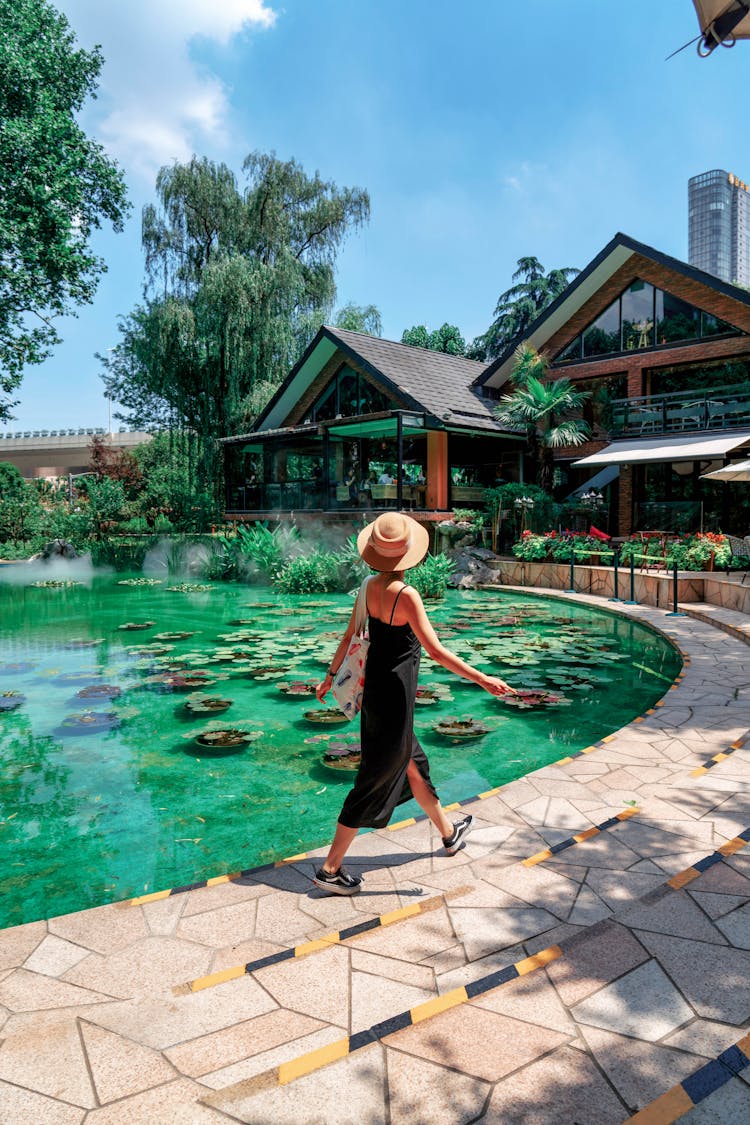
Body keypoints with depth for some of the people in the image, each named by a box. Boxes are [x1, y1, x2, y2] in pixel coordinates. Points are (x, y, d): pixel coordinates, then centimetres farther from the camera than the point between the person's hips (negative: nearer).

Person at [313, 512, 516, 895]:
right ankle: (330, 869, 13)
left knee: (410, 763, 23)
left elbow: (349, 636, 11)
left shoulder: (370, 587, 1)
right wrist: (482, 679, -22)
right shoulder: (405, 594, -22)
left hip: (375, 687, 9)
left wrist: (330, 676, 23)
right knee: (376, 780, 3)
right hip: (394, 693, -8)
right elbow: (435, 650, -25)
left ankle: (450, 833, 45)